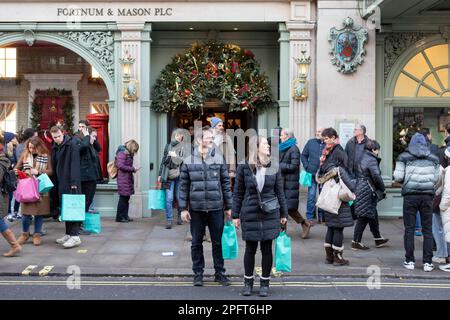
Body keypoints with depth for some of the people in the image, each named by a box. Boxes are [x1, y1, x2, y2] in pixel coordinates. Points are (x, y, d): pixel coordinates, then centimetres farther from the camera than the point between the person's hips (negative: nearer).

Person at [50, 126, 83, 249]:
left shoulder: (72, 144, -9)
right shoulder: (55, 148, 14)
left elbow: (75, 164, -16)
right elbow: (54, 166, 17)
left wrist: (74, 182, -22)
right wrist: (55, 183, 12)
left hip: (71, 183, -8)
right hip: (61, 183, 8)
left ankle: (75, 236, -11)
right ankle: (68, 234, 18)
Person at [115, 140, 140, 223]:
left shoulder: (128, 154, 18)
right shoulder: (122, 153, -11)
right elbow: (120, 166, -19)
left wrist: (133, 169, 4)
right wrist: (132, 169, -15)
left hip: (128, 178, 9)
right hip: (123, 179, -9)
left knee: (126, 197, 11)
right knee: (123, 197, -5)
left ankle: (125, 216, 18)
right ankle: (119, 217, 3)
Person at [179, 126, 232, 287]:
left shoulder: (219, 159, 1)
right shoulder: (189, 161, 0)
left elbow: (226, 183, 4)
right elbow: (184, 186, 3)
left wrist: (228, 207, 4)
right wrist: (183, 208, -1)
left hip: (216, 208, 0)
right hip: (196, 209, 0)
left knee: (217, 242, 10)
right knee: (196, 243, 10)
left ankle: (219, 273, 23)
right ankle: (198, 274, 23)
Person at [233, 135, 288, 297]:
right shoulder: (244, 167, -3)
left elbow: (280, 191, 7)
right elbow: (238, 193, 1)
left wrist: (283, 213, 8)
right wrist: (235, 215, 1)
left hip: (270, 215, 1)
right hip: (250, 215, -1)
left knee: (267, 249, 7)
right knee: (250, 249, 8)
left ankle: (265, 283, 22)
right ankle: (248, 282, 25)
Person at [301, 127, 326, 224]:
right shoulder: (310, 142, 2)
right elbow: (304, 155, 9)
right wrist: (307, 167, 1)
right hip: (312, 173, 1)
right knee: (311, 195, 2)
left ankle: (321, 216, 22)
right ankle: (310, 217, 9)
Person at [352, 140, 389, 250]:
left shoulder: (364, 157, 14)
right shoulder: (372, 160, -15)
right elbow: (376, 176, -22)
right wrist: (382, 188, -5)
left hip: (361, 190, 10)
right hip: (367, 192, -10)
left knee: (373, 215, 19)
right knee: (364, 217, -3)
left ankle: (378, 239, 30)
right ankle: (356, 242, 2)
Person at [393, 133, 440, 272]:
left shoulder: (403, 157, 3)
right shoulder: (433, 158, 9)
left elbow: (398, 177, -4)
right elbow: (436, 178, 5)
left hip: (410, 195, -1)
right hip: (427, 196, 2)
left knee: (409, 229, 5)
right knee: (427, 230, 7)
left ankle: (409, 261, 7)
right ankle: (427, 262, 7)